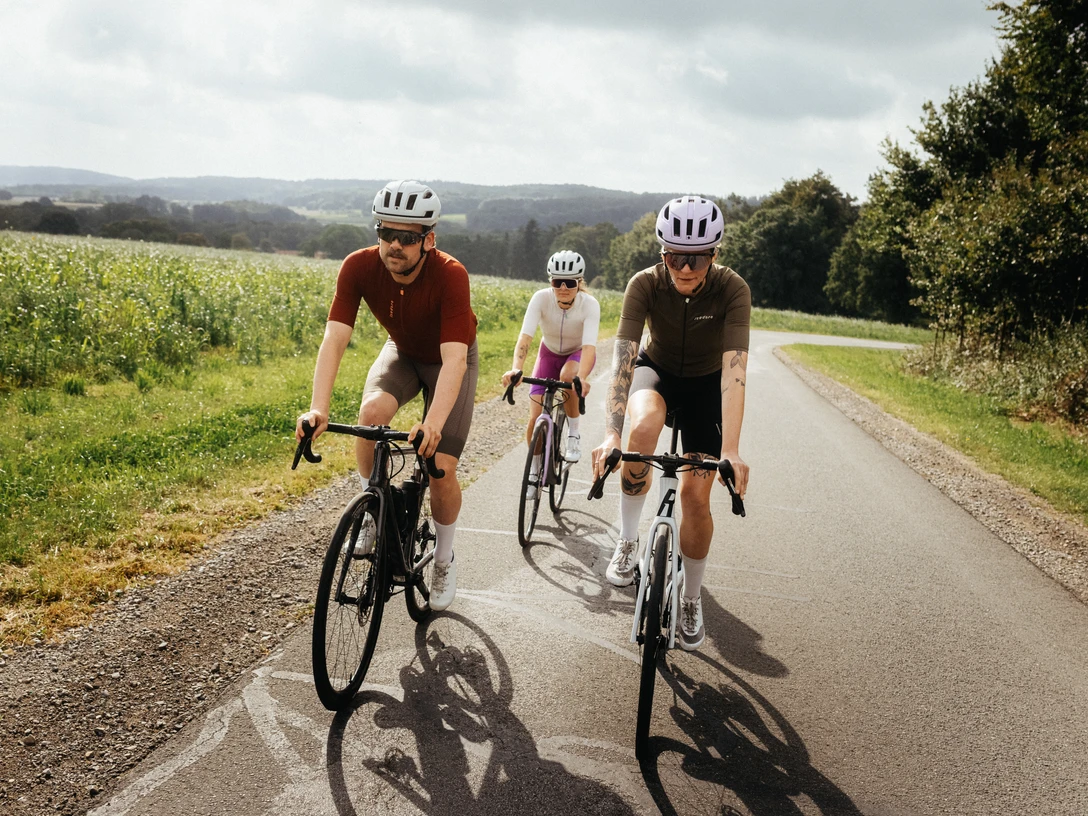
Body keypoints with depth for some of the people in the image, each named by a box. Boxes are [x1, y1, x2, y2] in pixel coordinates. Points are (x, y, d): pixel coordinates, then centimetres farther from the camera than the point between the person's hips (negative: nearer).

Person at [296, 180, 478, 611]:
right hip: (402, 352, 3)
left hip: (449, 361, -2)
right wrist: (318, 408, -47)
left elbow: (453, 360, -43)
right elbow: (334, 339, -33)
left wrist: (434, 423, -58)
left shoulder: (450, 276, -36)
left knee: (441, 469, -12)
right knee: (372, 412, -30)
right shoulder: (359, 267, -27)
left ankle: (444, 559, 16)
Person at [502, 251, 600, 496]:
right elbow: (525, 337, -37)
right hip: (549, 354, 2)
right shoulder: (541, 298, -27)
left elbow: (589, 346, -40)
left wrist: (582, 378, -58)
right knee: (535, 419, -11)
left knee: (567, 376, -38)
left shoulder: (590, 304, -29)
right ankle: (534, 469, 14)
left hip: (578, 355, -1)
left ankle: (574, 433, -15)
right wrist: (516, 368, -55)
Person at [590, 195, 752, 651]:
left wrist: (730, 451, -48)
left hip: (706, 384, 0)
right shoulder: (645, 284, -25)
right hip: (657, 370, 0)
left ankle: (691, 599, 15)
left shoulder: (732, 290, -28)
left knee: (695, 492, -10)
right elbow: (622, 359, -34)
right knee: (644, 426, -36)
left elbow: (734, 371, -37)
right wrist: (611, 434, -47)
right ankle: (627, 541, -14)